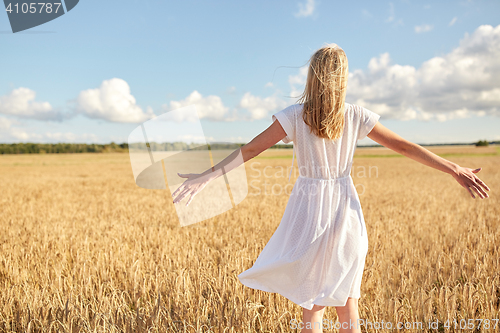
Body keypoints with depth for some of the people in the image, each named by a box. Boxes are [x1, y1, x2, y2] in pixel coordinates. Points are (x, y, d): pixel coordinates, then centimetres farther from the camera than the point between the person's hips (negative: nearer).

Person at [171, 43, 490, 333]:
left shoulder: (295, 116, -8)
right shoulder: (356, 116, -3)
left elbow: (251, 148, -12)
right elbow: (406, 147, -1)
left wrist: (208, 175, -9)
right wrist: (457, 170, 6)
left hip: (310, 207, -1)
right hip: (346, 211, 2)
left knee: (313, 302, 12)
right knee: (347, 300, 17)